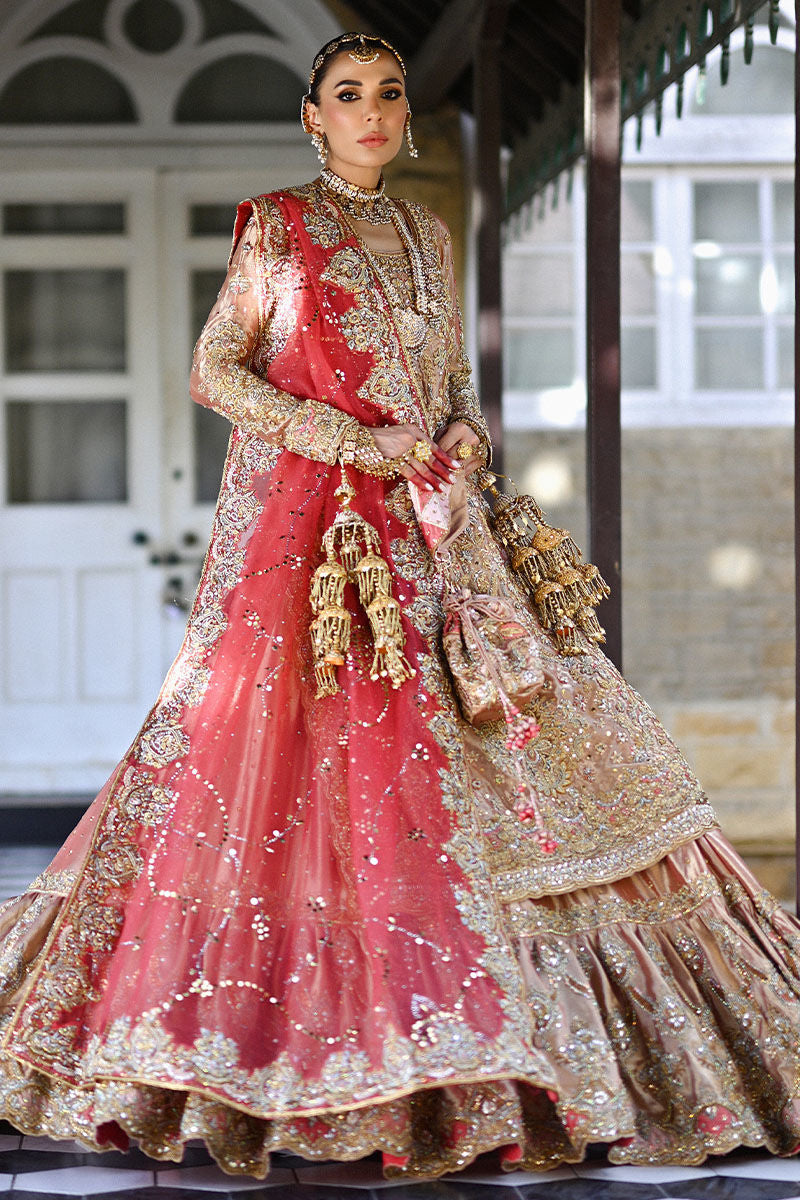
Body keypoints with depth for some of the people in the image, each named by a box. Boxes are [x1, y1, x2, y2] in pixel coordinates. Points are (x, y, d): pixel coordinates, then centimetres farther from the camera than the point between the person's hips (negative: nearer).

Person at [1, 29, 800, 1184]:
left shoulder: (426, 233, 17)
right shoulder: (276, 225, 2)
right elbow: (213, 368, -2)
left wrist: (461, 451, -2)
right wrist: (340, 436, -12)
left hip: (427, 531, 5)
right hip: (303, 526, -5)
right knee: (307, 765, -10)